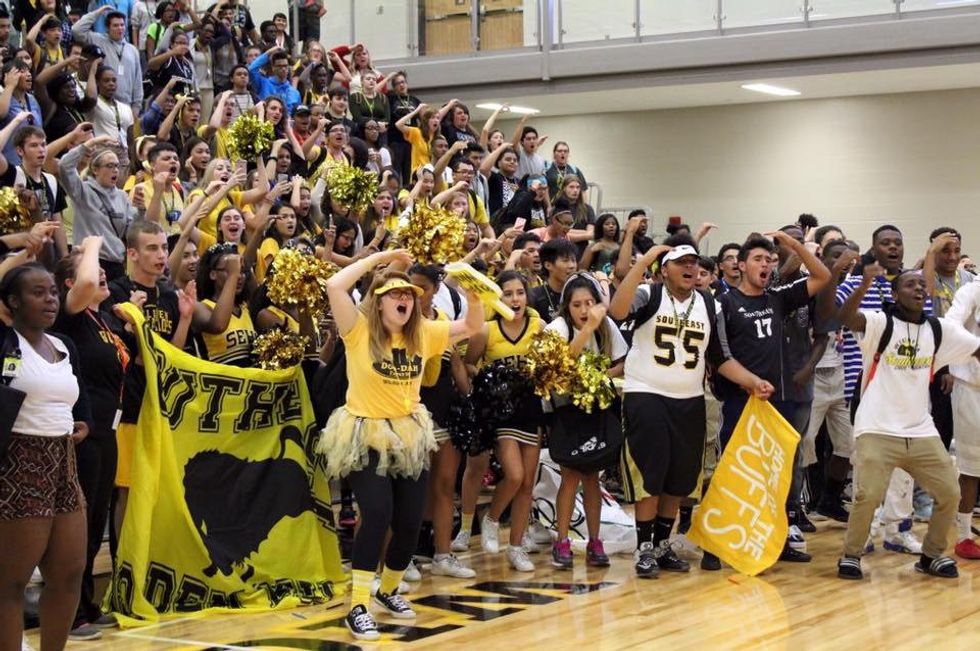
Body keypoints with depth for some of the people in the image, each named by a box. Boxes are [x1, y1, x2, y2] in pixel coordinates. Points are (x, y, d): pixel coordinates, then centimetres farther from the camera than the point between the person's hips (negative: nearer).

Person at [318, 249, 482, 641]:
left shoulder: (423, 334, 3)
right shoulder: (360, 331, -11)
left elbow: (473, 327, 9)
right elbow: (335, 286, -25)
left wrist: (472, 293, -10)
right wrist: (380, 257, -18)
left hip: (410, 436, 5)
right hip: (365, 437, -5)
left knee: (409, 521, 5)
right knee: (377, 514, -19)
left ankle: (389, 590, 31)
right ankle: (358, 606, -11)